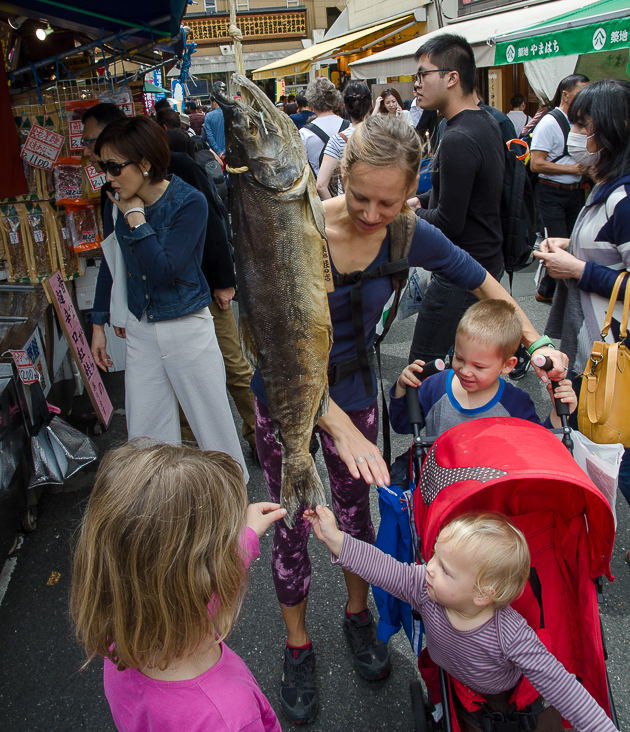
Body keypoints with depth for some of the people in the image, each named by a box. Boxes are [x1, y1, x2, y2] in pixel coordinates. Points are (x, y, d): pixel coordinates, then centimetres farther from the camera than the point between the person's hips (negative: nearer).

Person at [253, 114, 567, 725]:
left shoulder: (411, 237, -15)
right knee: (292, 525, 10)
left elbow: (480, 281, 2)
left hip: (354, 393, 3)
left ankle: (358, 615, 47)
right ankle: (297, 646, 35)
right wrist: (341, 427, -38)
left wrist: (535, 340, -6)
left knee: (355, 510, 18)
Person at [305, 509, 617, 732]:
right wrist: (334, 538, -31)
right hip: (449, 682, 3)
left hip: (506, 696, -2)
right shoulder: (424, 587, -30)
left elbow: (559, 684, -35)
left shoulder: (510, 635, -39)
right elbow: (385, 568, -27)